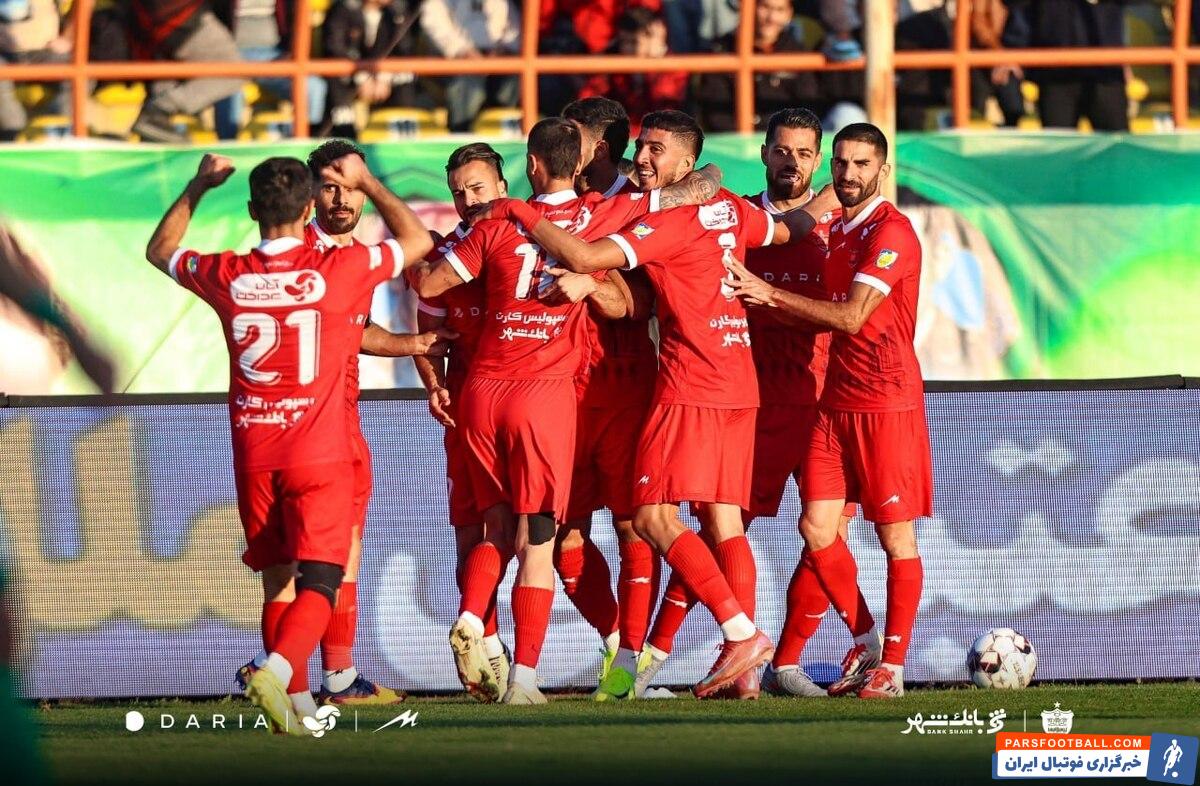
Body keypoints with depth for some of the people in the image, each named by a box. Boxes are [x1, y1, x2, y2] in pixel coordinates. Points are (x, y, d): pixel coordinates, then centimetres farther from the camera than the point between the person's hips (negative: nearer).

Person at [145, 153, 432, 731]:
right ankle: (277, 671, -30)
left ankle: (297, 703, 15)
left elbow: (159, 251, 22)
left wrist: (198, 187, 28)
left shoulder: (227, 276, -1)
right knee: (318, 584, -6)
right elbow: (416, 241, 11)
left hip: (253, 455, 3)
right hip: (319, 454, -3)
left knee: (277, 581, 15)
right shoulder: (338, 270, -8)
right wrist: (367, 182, 19)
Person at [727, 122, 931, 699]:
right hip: (837, 401, 8)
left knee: (896, 536, -1)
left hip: (888, 402, -8)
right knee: (817, 526, 2)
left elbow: (852, 316, -17)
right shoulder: (836, 230, 16)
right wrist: (771, 302, 0)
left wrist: (770, 293, -11)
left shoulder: (891, 232, -11)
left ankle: (893, 666, 4)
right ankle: (865, 645, 17)